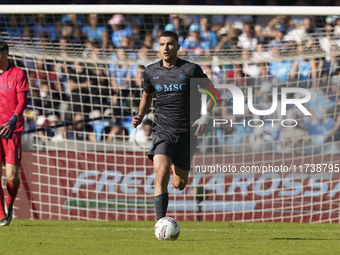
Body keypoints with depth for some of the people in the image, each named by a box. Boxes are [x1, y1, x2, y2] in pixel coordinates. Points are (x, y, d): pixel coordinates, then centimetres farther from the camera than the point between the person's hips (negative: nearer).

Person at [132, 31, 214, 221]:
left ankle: (176, 168, 48)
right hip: (162, 132, 0)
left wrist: (205, 117, -11)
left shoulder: (191, 70, -3)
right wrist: (140, 116, 4)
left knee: (179, 185, 8)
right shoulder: (151, 71, 5)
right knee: (161, 173, -23)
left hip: (186, 133, 0)